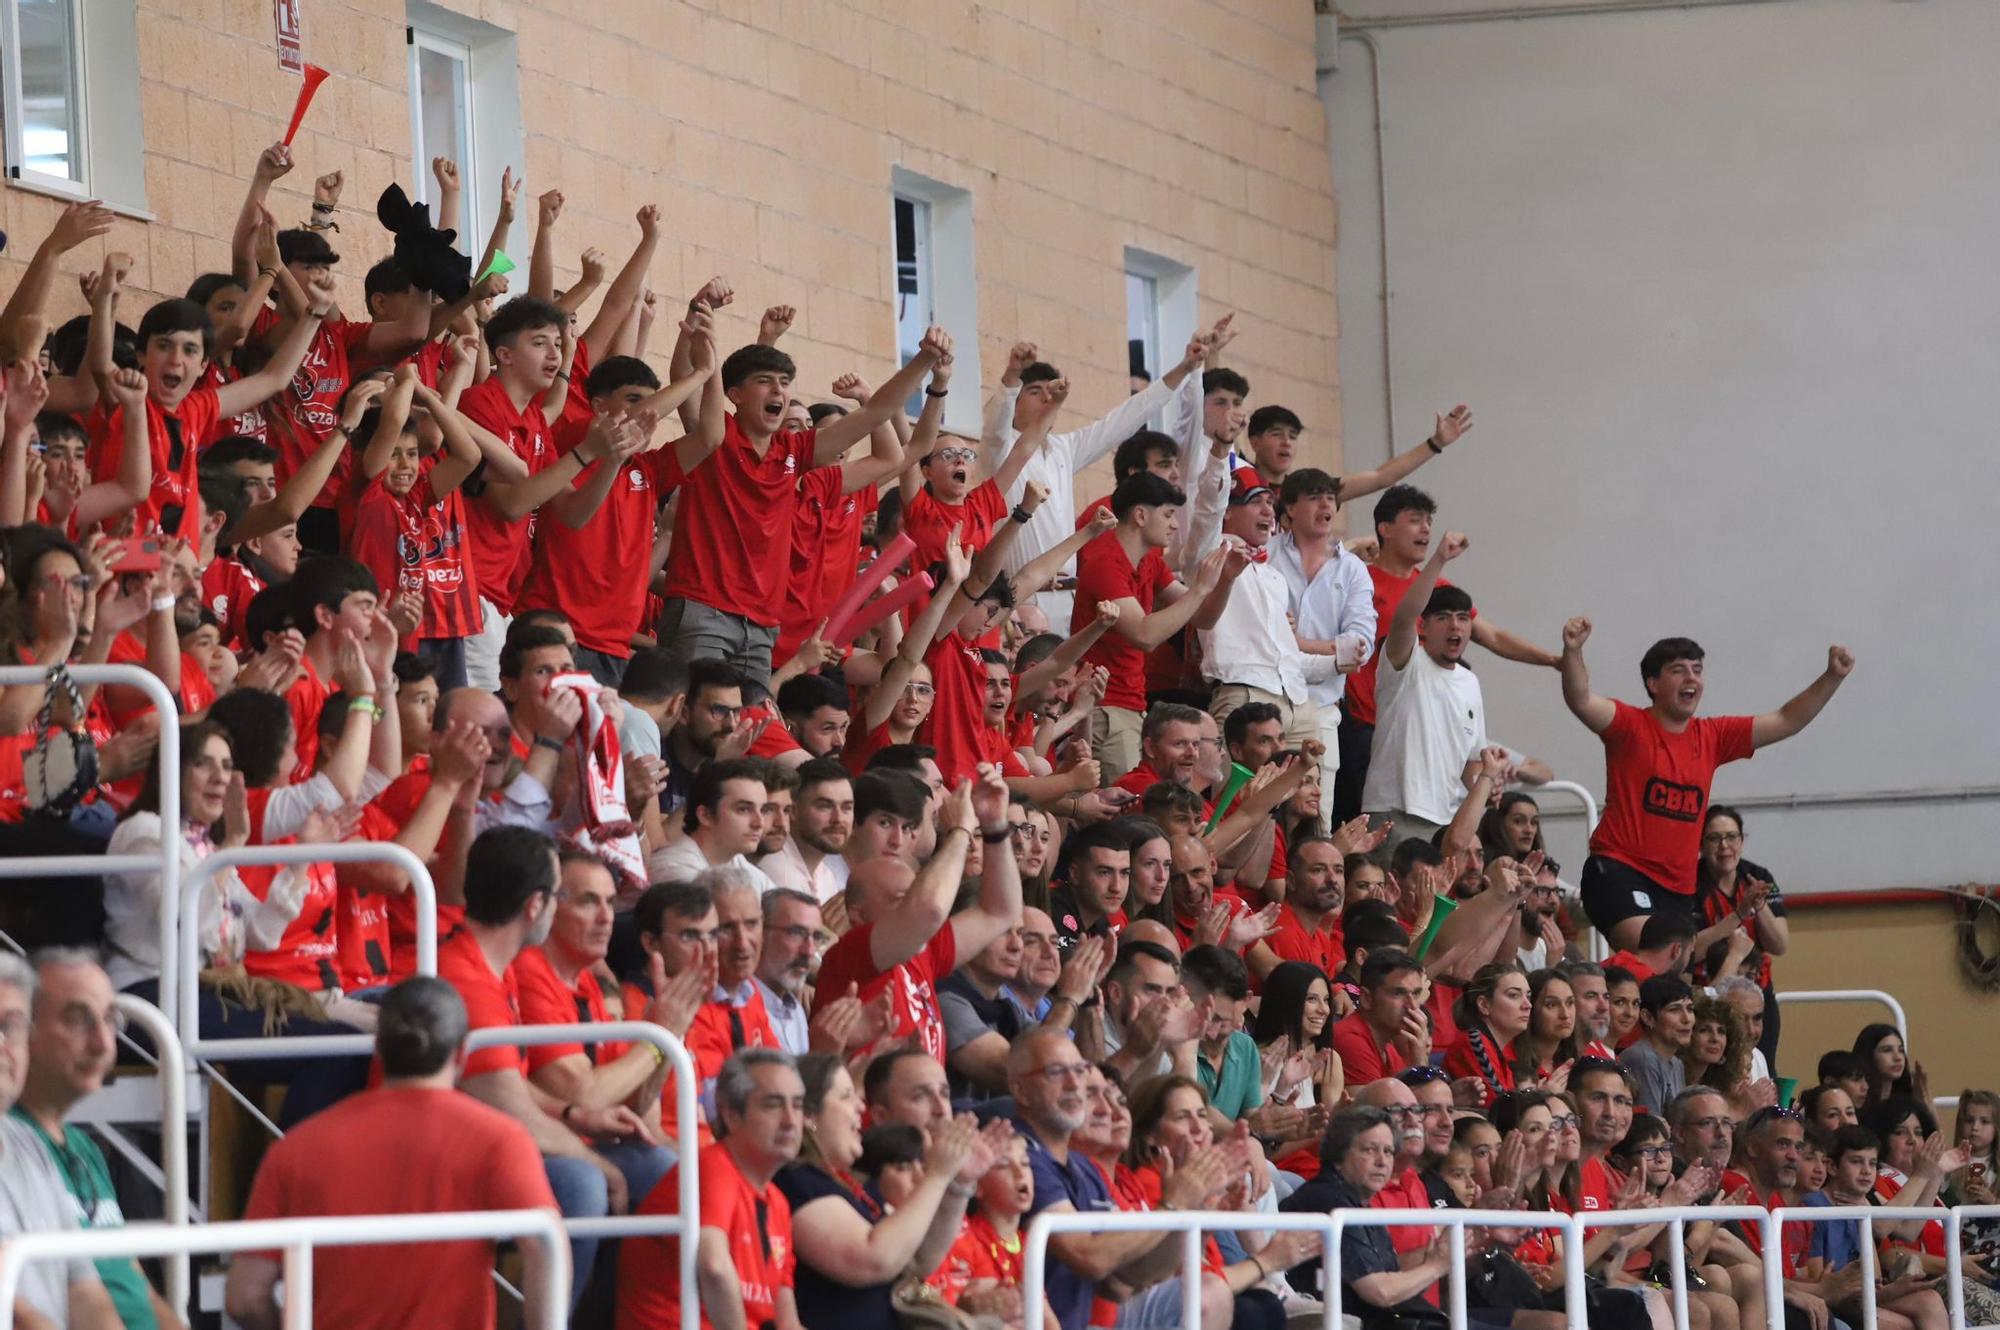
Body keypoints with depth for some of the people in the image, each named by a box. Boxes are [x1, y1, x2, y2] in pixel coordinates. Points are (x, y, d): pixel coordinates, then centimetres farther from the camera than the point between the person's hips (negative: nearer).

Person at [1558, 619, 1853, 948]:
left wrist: (1832, 677, 4)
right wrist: (1572, 651, -39)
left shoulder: (1713, 736, 12)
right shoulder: (1630, 726, -4)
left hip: (1677, 886, 7)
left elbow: (1786, 722, 14)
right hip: (1618, 868, -6)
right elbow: (1579, 700, -21)